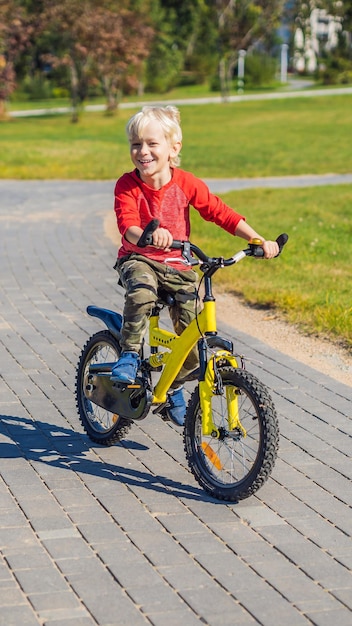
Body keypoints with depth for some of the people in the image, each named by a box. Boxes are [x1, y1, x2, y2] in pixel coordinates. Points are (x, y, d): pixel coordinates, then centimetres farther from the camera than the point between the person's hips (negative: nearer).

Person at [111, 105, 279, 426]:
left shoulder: (187, 184, -8)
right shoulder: (127, 185, -12)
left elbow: (221, 213, -3)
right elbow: (128, 225, -26)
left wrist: (260, 240, -11)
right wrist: (147, 237, -50)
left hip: (177, 266, 2)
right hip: (139, 259, -2)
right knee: (141, 291, -38)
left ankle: (175, 389, 23)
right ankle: (130, 354, -17)